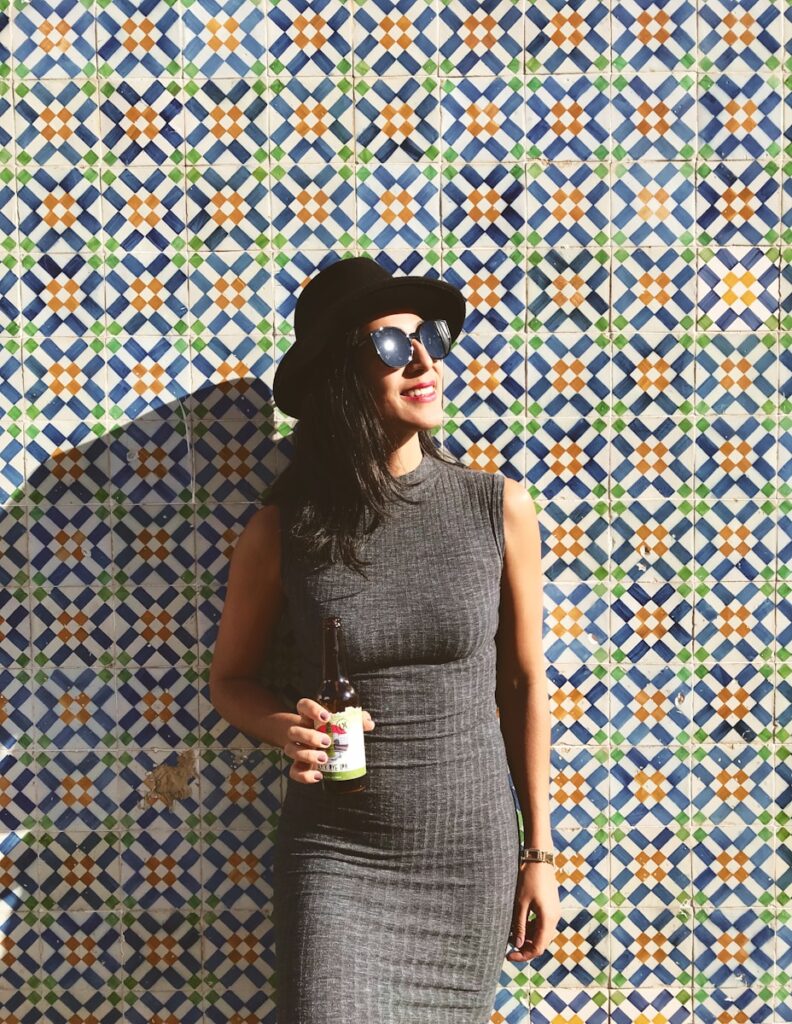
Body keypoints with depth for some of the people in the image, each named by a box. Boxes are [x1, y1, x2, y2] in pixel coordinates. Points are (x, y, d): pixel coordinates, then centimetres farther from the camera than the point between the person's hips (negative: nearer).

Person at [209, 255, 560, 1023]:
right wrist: (282, 726, -16)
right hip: (334, 855, -1)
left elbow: (524, 682, 2)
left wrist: (539, 850, 5)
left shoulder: (500, 509, -7)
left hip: (472, 852, 1)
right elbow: (230, 678, 6)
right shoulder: (283, 529, -8)